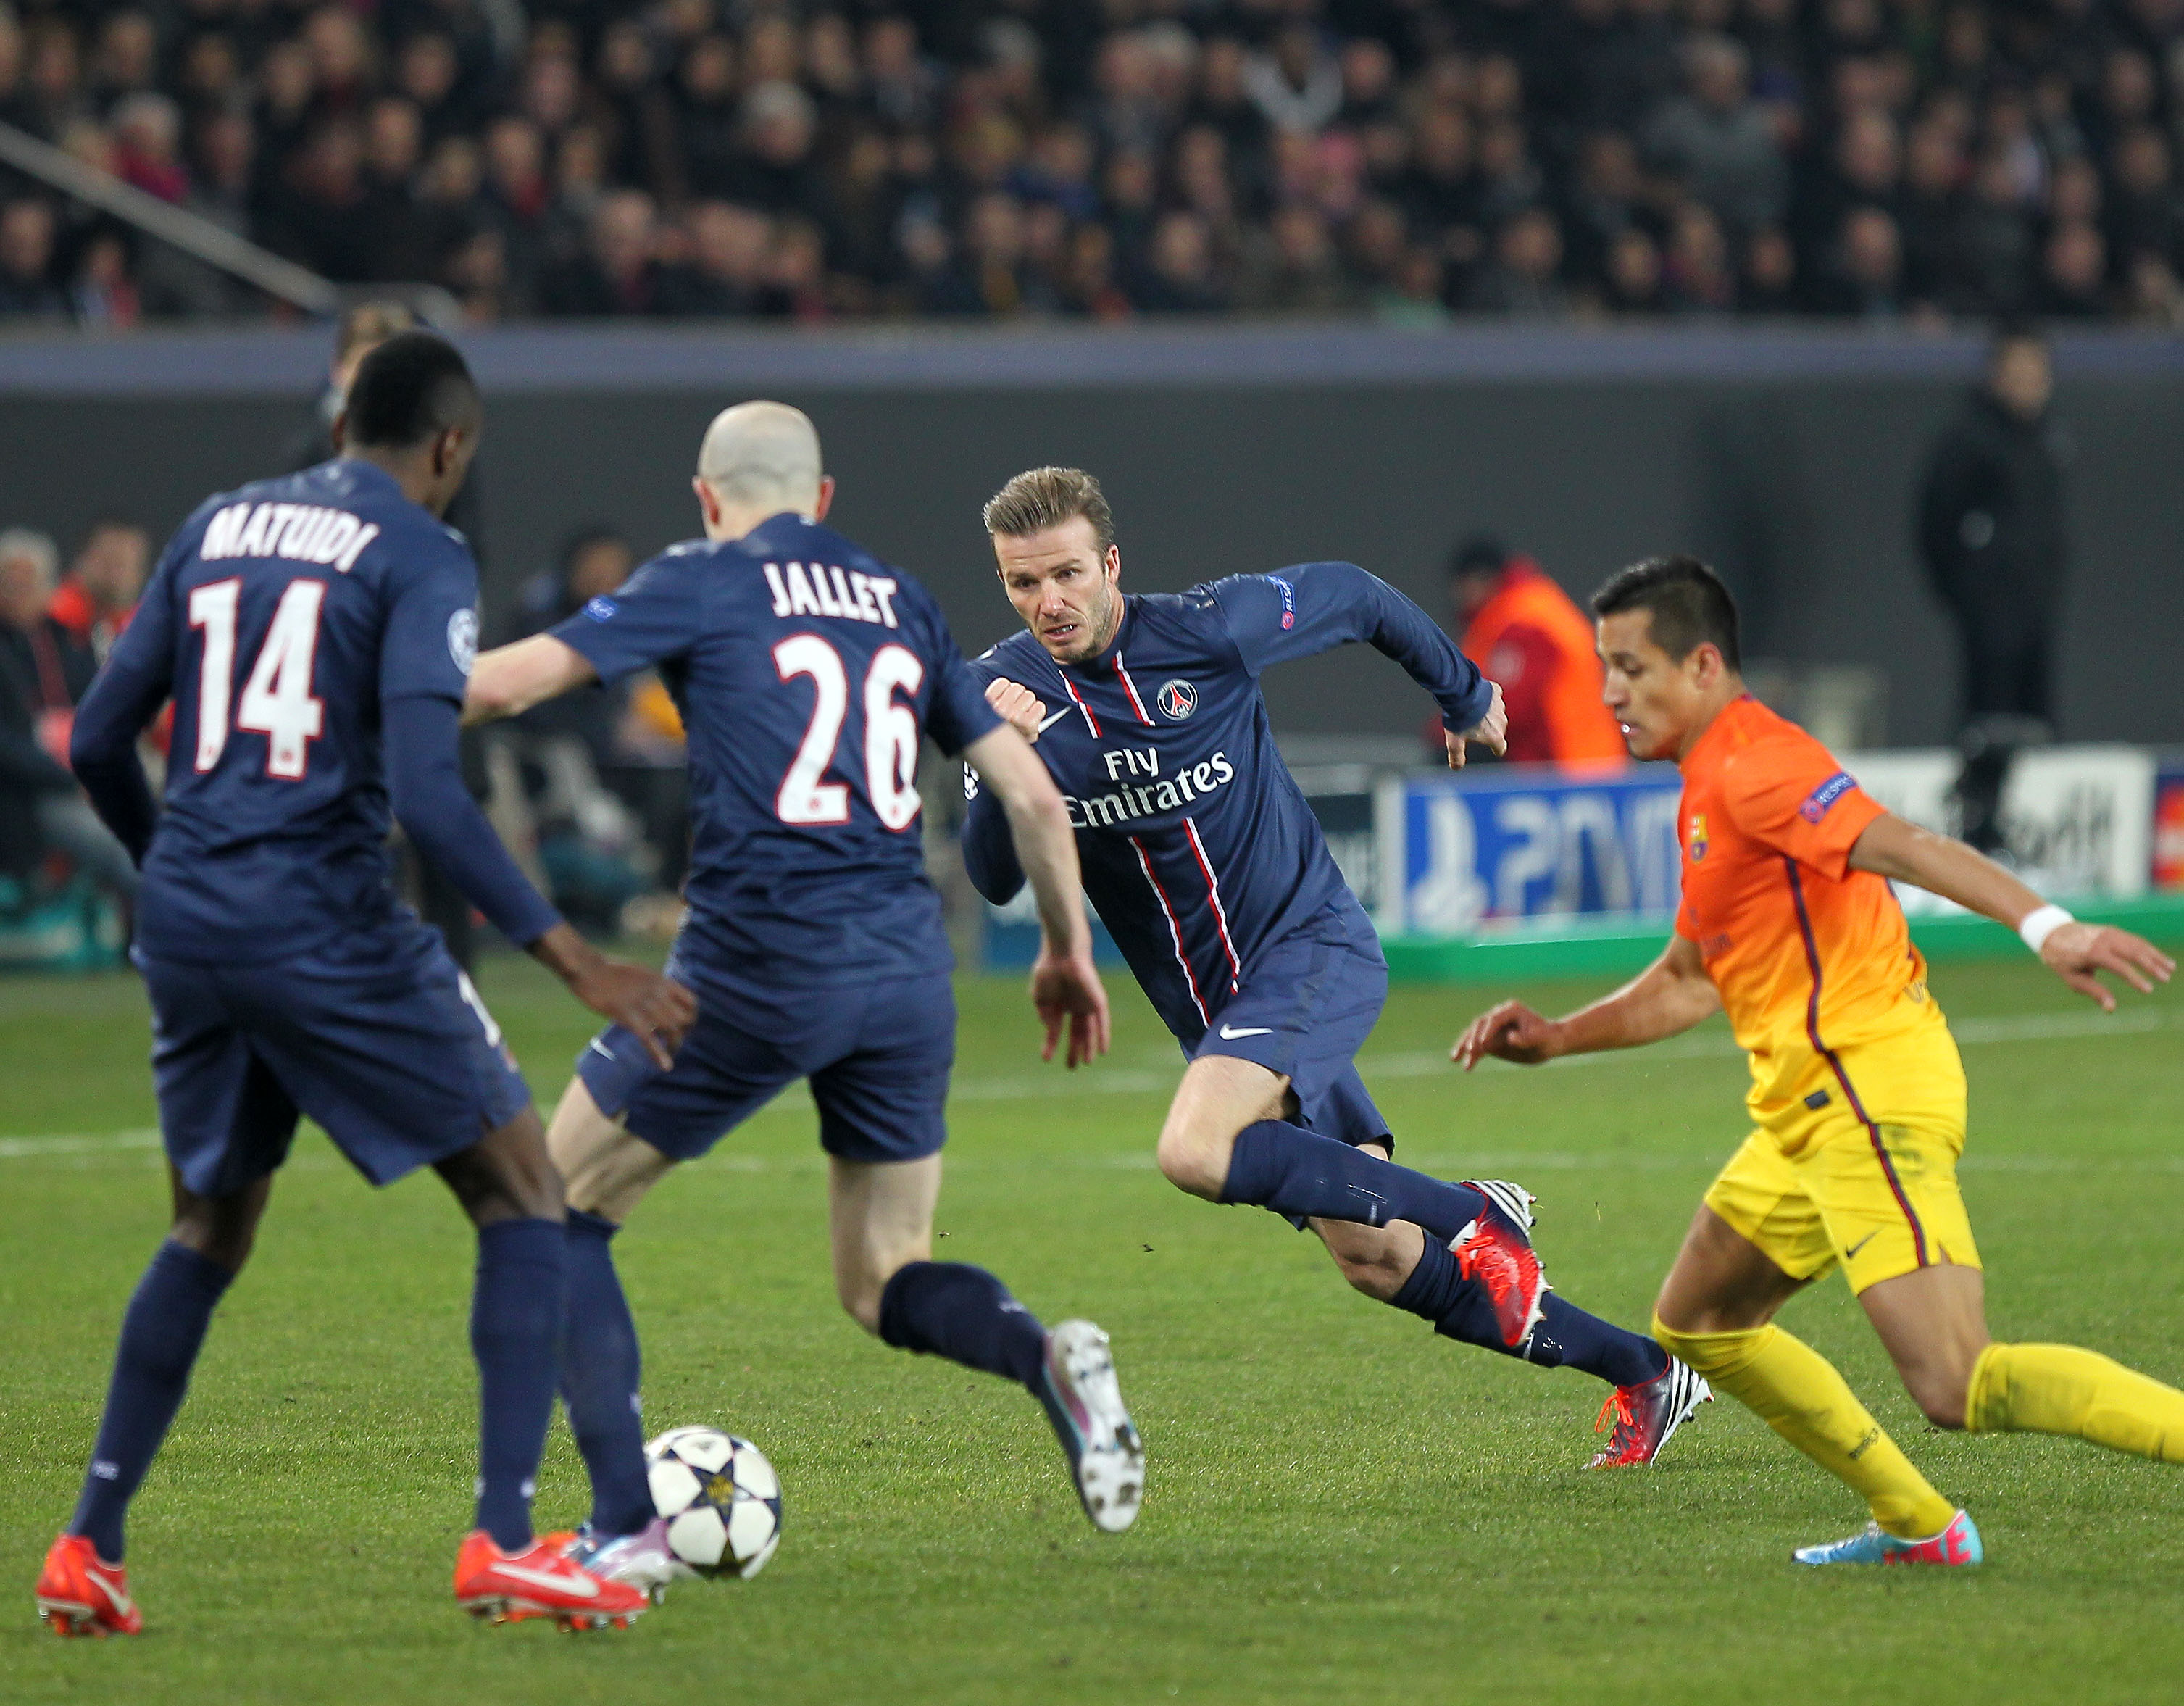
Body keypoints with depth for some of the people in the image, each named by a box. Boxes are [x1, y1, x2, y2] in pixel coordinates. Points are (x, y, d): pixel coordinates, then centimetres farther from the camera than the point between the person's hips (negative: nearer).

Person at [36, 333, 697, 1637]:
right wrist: (577, 961, -17)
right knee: (524, 1196, 4)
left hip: (186, 927, 6)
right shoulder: (419, 554, -5)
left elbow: (100, 739, 15)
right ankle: (505, 1542, -7)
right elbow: (426, 787, -17)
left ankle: (90, 1548, 18)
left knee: (211, 1229, 24)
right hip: (325, 926, -6)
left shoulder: (216, 527, 14)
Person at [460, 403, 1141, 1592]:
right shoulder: (900, 602, 17)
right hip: (906, 971, 5)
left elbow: (508, 683, -6)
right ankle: (1049, 1358, -16)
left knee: (558, 1209, 12)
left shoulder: (704, 583, 3)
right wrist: (1067, 948, 30)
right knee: (885, 1285, 17)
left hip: (759, 962, -5)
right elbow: (1031, 792, 17)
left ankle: (626, 1526, 3)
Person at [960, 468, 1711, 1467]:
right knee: (1378, 1261, 4)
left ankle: (1477, 1218, -16)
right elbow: (992, 879, -10)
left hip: (1313, 946, -5)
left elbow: (1349, 597, 5)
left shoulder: (1206, 630, -13)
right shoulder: (1003, 690, -4)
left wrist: (1463, 695, 19)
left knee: (1196, 1152, -31)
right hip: (1212, 1004, 5)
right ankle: (1643, 1373, 18)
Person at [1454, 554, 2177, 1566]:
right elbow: (1690, 981, 31)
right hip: (1813, 1112, 11)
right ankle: (1918, 1525, 23)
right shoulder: (1707, 787, 21)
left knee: (1957, 1387, -21)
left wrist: (2044, 927, -41)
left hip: (1868, 1092, -11)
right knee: (1697, 1325, 22)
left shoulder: (1753, 766, -12)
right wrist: (1555, 1039, 23)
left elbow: (1902, 848, -27)